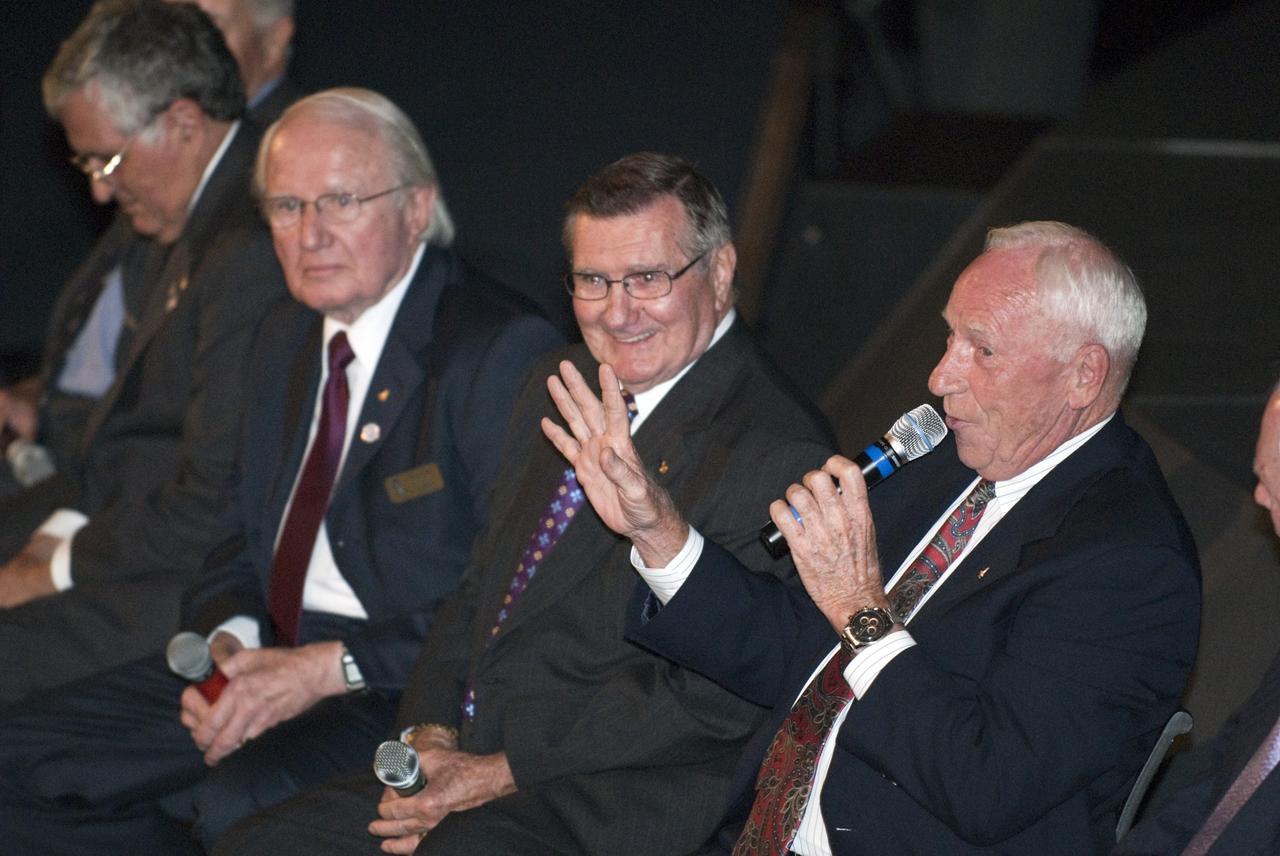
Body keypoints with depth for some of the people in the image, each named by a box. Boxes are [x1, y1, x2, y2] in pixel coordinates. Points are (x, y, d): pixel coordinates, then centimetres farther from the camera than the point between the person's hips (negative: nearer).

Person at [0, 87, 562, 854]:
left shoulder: (504, 351, -12)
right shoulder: (288, 338, 16)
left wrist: (328, 669, -19)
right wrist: (226, 643, -2)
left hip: (407, 682, -8)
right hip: (269, 659, 8)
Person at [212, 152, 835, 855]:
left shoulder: (780, 454, -12)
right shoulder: (554, 391, 16)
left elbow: (710, 698, -17)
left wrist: (496, 773, -16)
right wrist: (429, 737, 1)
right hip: (466, 758, 8)